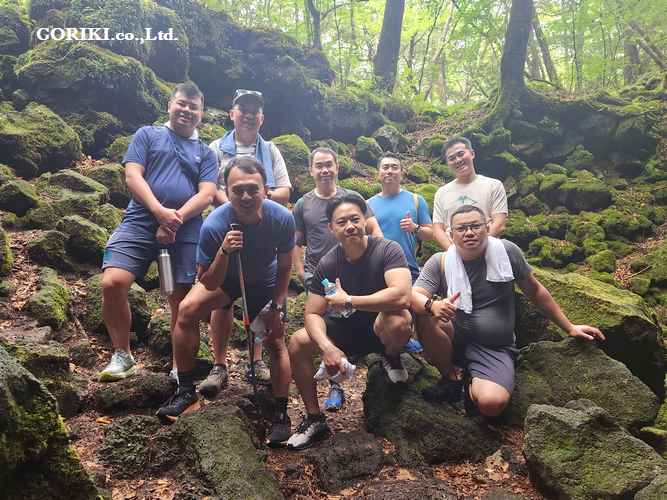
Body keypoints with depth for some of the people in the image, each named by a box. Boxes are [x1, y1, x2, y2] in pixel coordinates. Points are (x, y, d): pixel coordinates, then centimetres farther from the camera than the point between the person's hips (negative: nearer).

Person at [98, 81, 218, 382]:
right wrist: (160, 211, -15)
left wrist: (176, 219, -14)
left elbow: (206, 194, 3)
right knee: (112, 283, -17)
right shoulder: (147, 135, 15)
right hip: (140, 223, -1)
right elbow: (132, 176, 1)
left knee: (181, 299, 3)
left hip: (185, 231, 1)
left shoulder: (206, 153, 17)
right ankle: (122, 356, 2)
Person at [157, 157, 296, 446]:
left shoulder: (282, 219, -30)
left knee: (275, 343, -4)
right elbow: (209, 284, -27)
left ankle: (281, 414, 13)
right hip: (225, 277, 0)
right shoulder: (214, 225, -35)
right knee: (187, 311, -23)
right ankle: (185, 389, -7)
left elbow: (285, 267, -11)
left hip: (265, 283, 1)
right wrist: (224, 252, -44)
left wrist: (276, 306, -12)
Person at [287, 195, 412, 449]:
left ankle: (391, 357, 0)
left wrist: (348, 301, -31)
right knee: (298, 343, -14)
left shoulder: (387, 250, -21)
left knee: (399, 321, -38)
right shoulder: (327, 263, -11)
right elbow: (312, 314, -10)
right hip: (346, 329, 4)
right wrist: (326, 346, -31)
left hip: (380, 328, -4)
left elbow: (401, 296, -37)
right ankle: (315, 419, 2)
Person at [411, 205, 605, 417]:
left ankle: (472, 384, 9)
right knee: (426, 316, -30)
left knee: (492, 403, -29)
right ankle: (450, 380, -6)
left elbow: (535, 291, 8)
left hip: (495, 349, -1)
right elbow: (413, 296, -17)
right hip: (455, 340, 1)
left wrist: (569, 327, 11)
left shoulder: (507, 251, -4)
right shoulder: (439, 262, -6)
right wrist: (433, 306, -41)